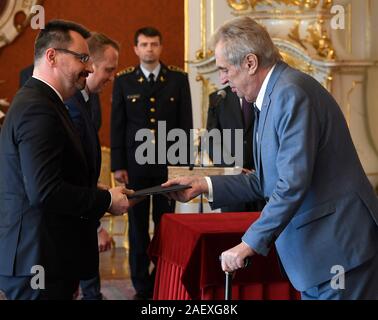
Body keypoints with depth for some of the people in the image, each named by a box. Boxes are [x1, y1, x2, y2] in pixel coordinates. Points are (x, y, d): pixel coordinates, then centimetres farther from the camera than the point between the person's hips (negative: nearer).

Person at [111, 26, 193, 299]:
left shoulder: (178, 78, 4)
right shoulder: (124, 80, 4)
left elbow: (185, 123, 4)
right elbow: (117, 125, 3)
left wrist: (185, 161, -1)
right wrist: (118, 165, -2)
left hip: (168, 163, 0)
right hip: (135, 163, 0)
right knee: (138, 225, 5)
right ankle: (142, 286, 13)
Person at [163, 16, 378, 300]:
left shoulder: (292, 91, -17)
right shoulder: (273, 95, 14)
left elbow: (293, 183, -23)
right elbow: (268, 181, 18)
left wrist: (250, 244, -19)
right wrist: (205, 186, 12)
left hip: (338, 246, -10)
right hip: (319, 247, 10)